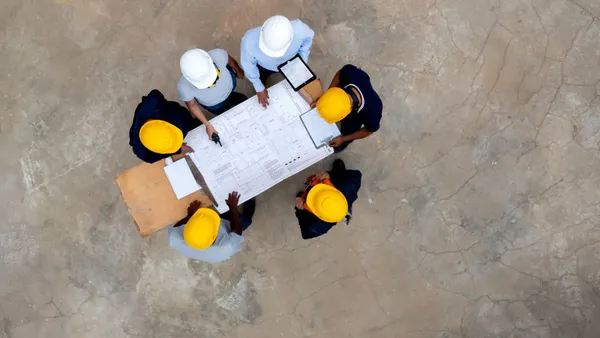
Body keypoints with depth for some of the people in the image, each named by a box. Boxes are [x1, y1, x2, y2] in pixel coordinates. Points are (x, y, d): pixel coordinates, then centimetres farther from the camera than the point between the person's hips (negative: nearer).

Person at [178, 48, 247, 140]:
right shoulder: (184, 87, -46)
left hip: (230, 84, 1)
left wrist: (239, 71, 2)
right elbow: (192, 105, -22)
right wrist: (207, 125, -20)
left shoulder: (217, 55, -45)